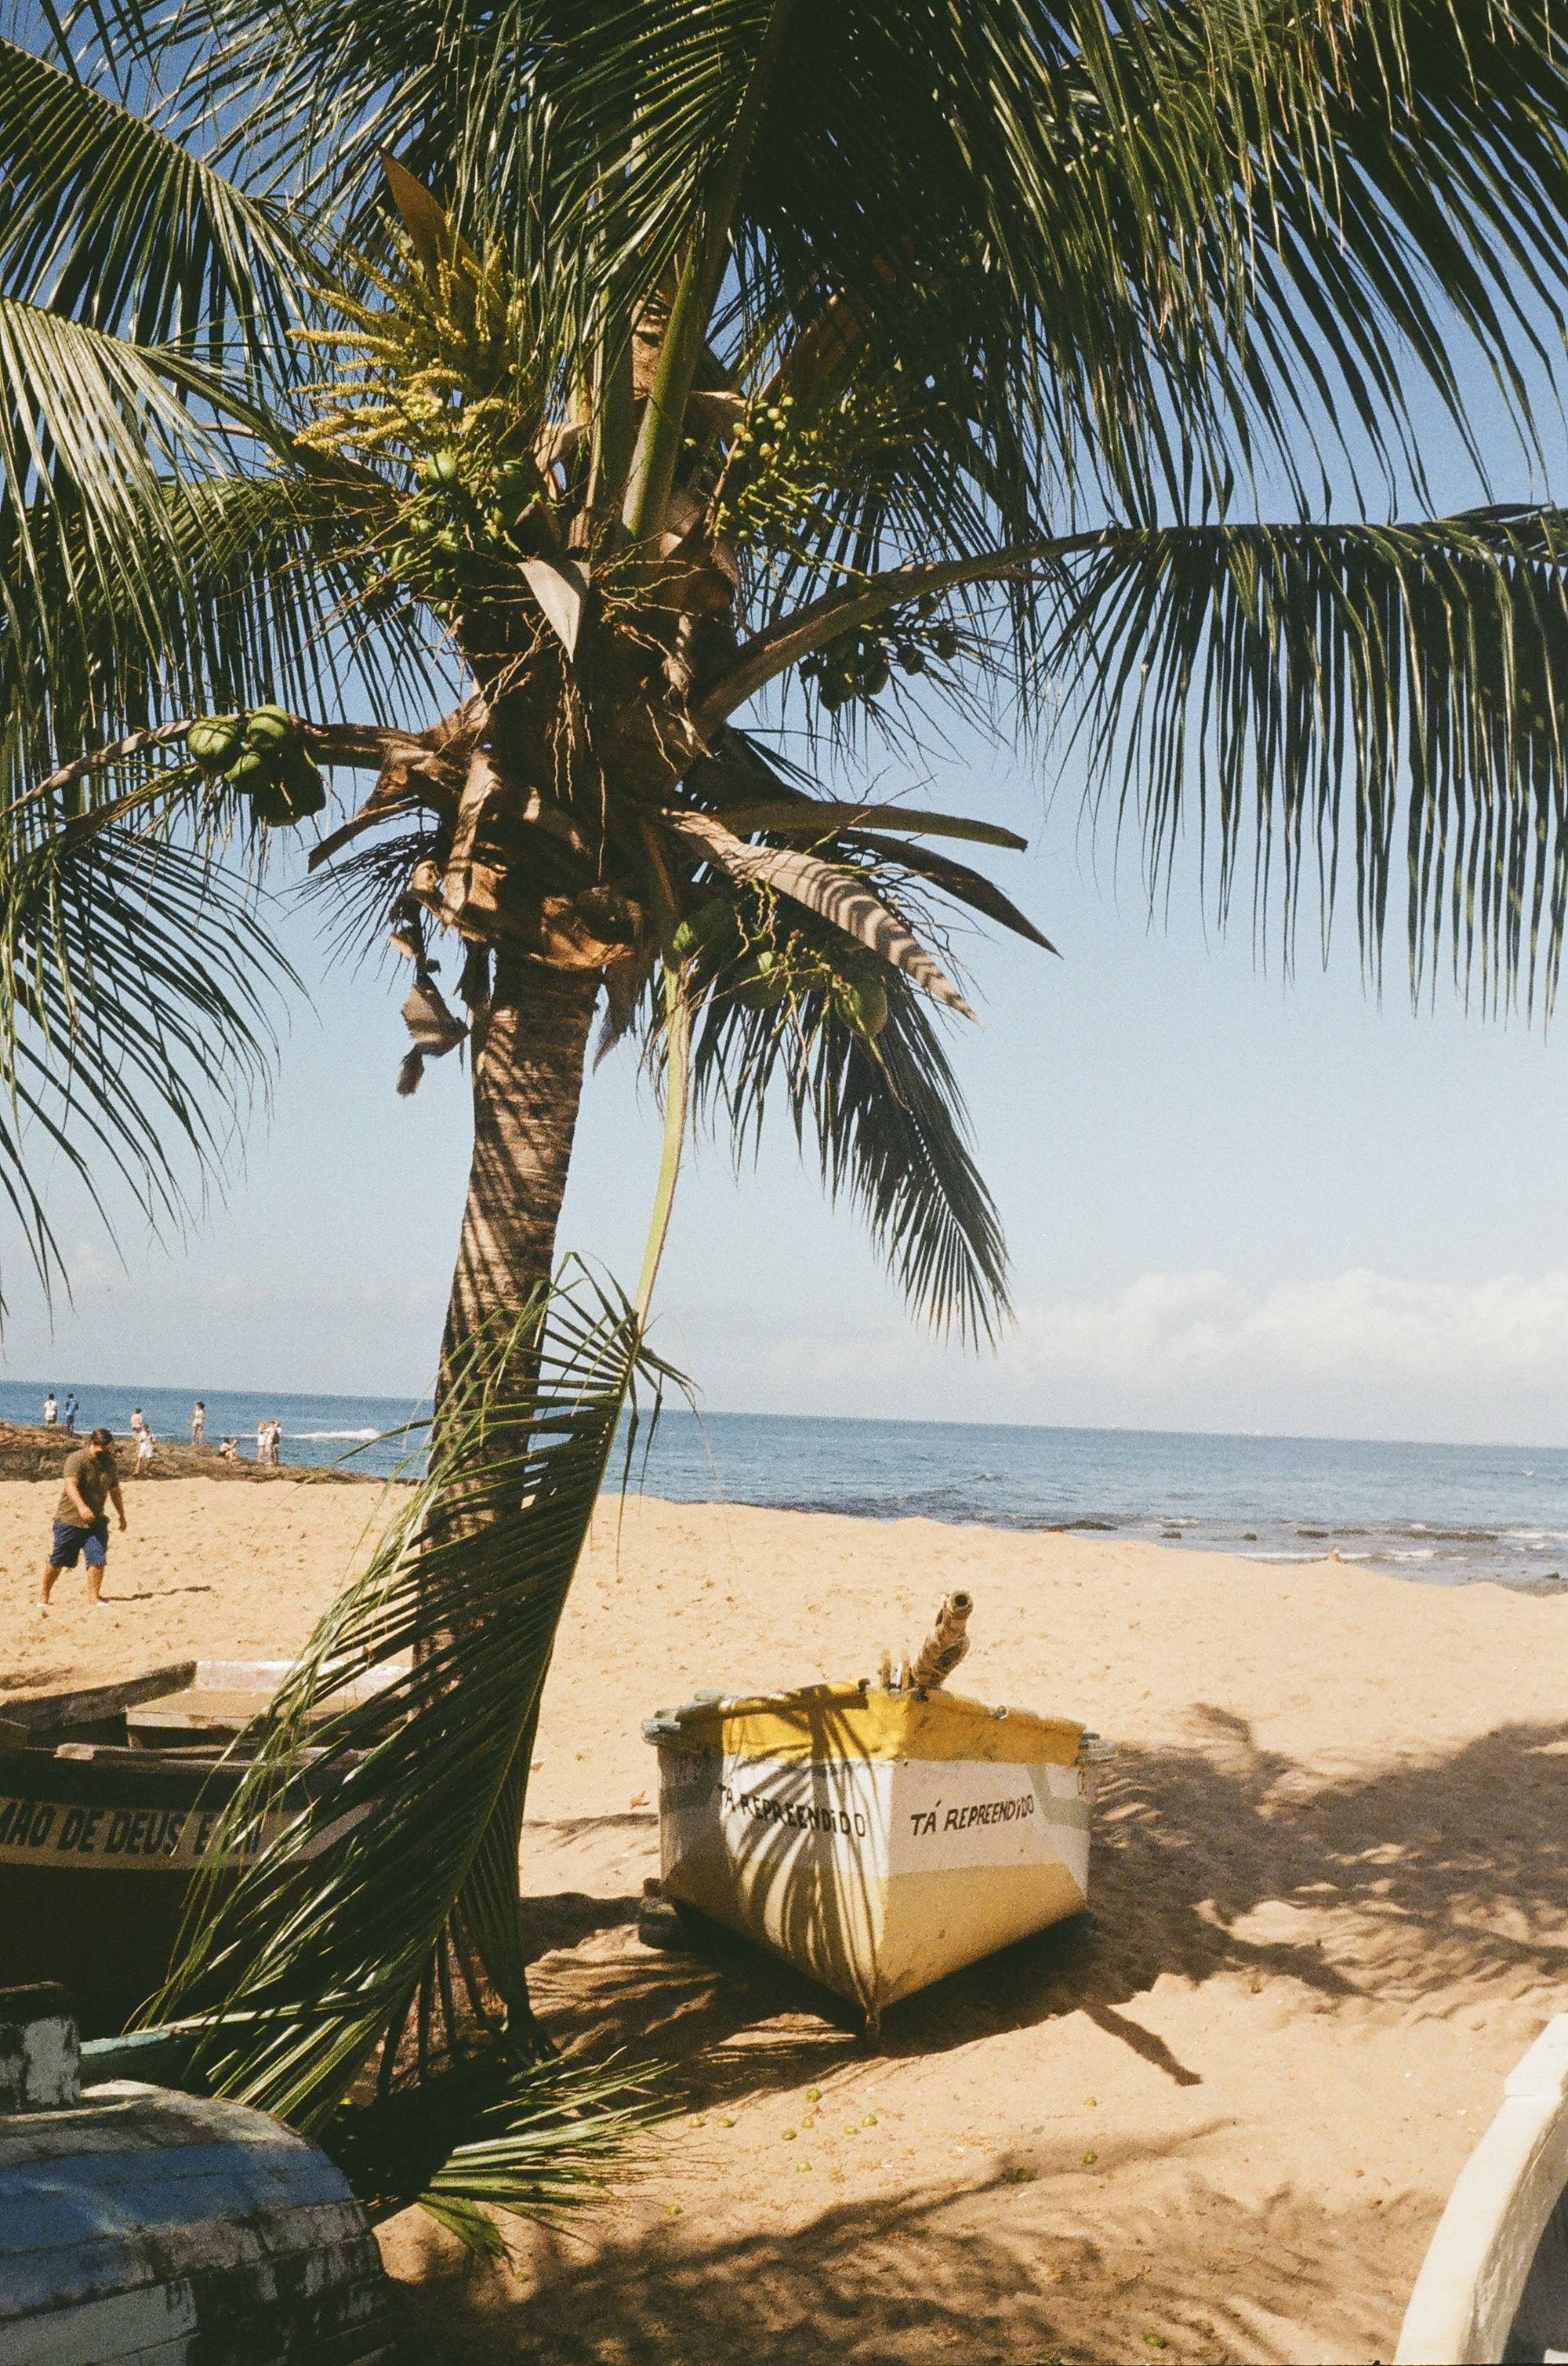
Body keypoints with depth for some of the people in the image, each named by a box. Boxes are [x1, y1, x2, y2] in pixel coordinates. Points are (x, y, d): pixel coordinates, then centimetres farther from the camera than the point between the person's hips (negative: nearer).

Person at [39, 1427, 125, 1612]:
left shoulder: (111, 1464, 8)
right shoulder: (78, 1460, -14)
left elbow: (115, 1491, 22)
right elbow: (70, 1485, -28)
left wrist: (121, 1515, 28)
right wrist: (82, 1507, -43)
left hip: (96, 1521, 5)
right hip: (70, 1520, -5)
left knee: (97, 1560, -10)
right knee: (57, 1561, 4)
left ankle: (93, 1600, -3)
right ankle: (43, 1599, 22)